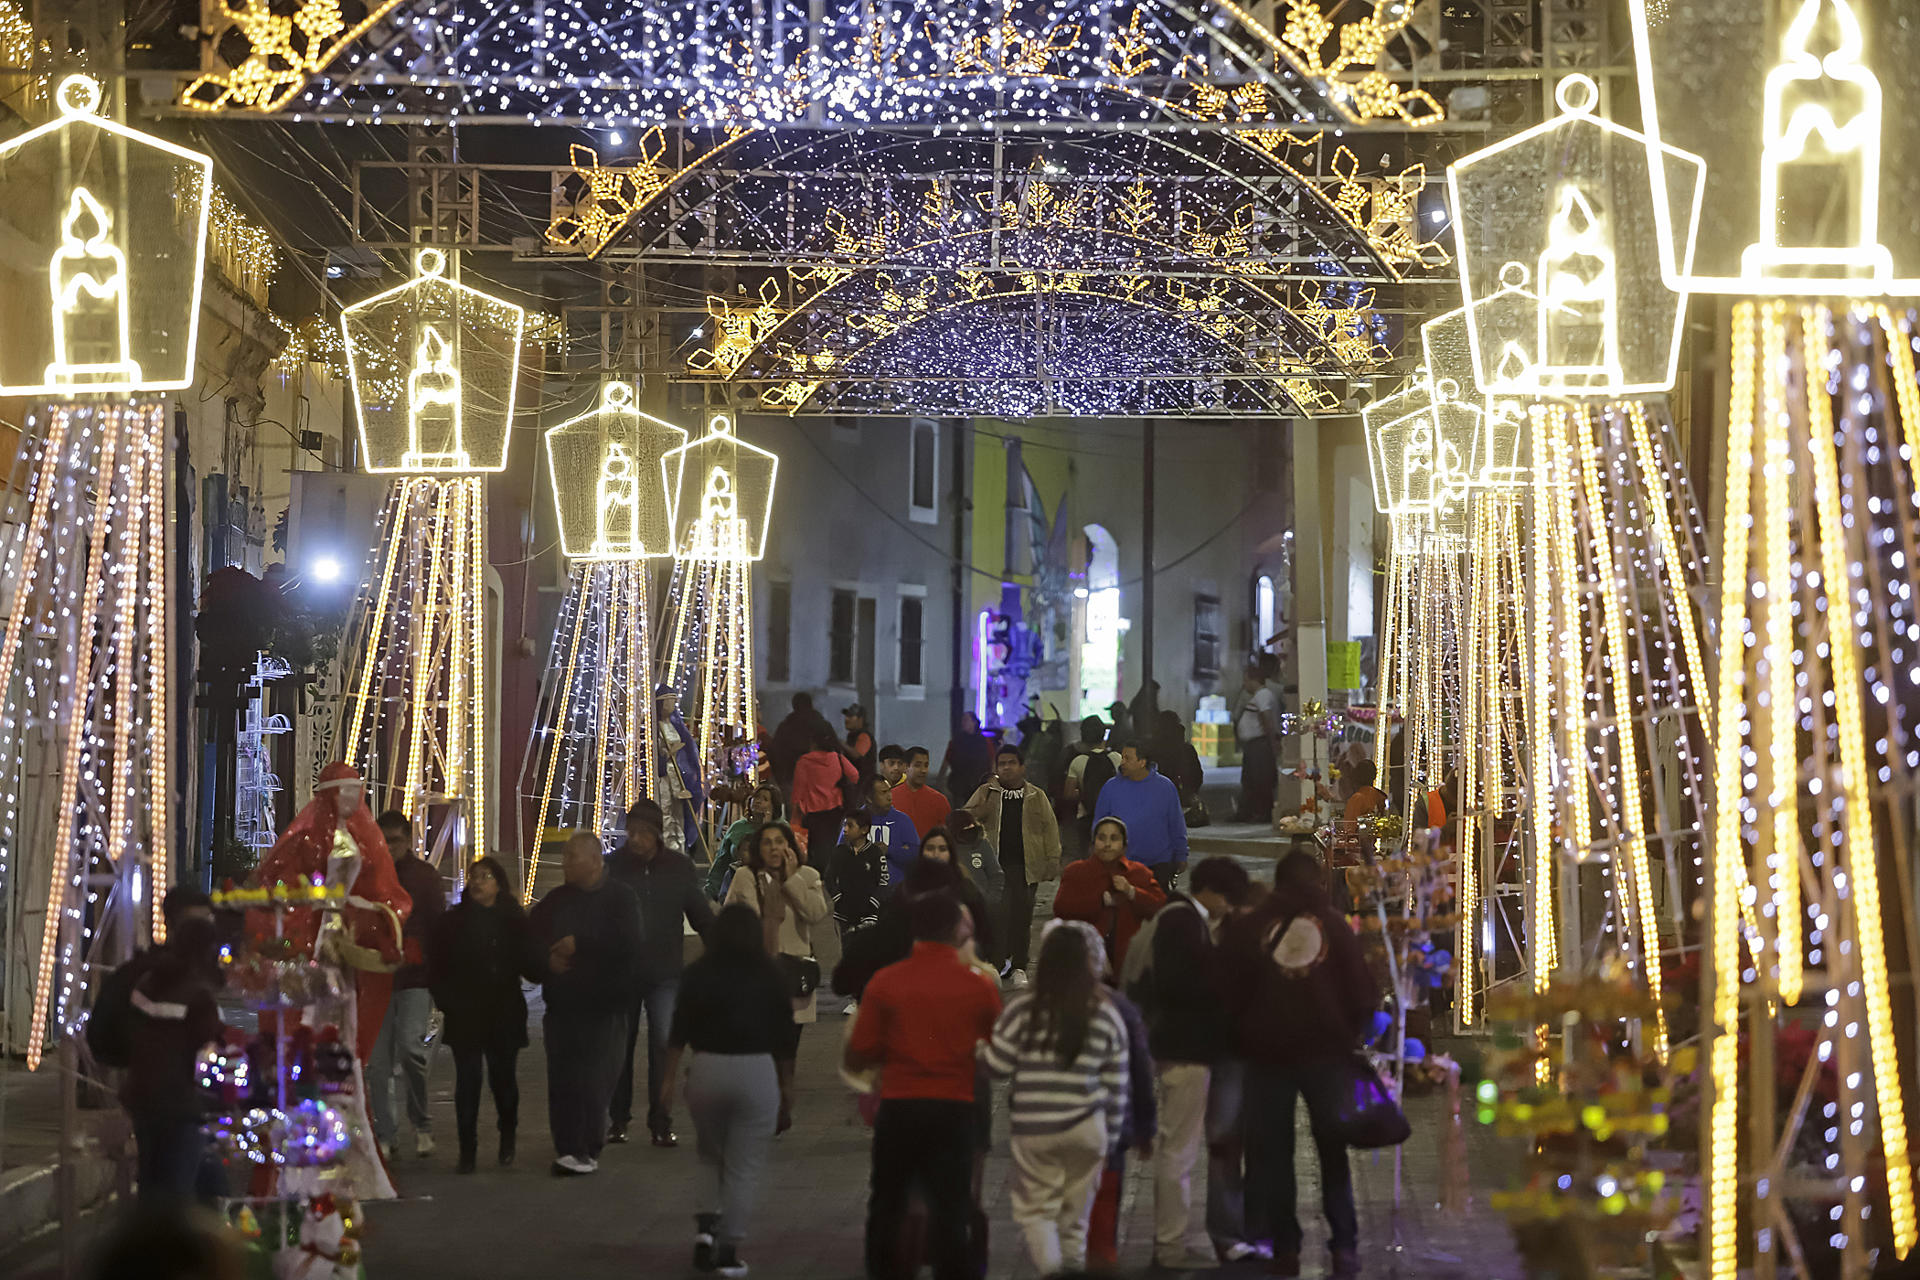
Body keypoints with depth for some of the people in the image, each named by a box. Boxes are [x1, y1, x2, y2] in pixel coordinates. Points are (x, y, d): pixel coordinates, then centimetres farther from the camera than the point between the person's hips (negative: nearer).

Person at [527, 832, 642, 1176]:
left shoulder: (620, 898, -1)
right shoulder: (554, 900, 13)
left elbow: (628, 946, -14)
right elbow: (529, 944, 17)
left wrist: (579, 945, -14)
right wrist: (547, 960, -5)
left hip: (603, 1007, -4)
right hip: (561, 1005, 4)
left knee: (594, 1081, -5)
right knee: (561, 1080, -2)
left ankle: (586, 1150, 5)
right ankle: (568, 1150, 2)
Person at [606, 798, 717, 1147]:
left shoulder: (680, 867, 1)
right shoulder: (611, 866, -3)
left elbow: (700, 915, 7)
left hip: (665, 973, 0)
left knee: (663, 1045, -6)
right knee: (619, 1046, 8)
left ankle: (661, 1123, 1)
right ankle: (618, 1120, 20)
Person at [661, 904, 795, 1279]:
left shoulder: (697, 974, 0)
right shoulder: (768, 975, -1)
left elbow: (679, 1030, -1)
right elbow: (783, 1034, 2)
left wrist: (669, 1079, 5)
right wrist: (786, 1085, 11)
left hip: (706, 1069, 2)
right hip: (757, 1072, -2)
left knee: (710, 1155, 22)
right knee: (745, 1168, 5)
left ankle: (705, 1224, 4)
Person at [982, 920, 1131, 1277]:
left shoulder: (1022, 1009, -5)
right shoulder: (1106, 1016, 2)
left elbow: (997, 1066, -3)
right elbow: (1117, 1086, 5)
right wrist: (1111, 1135, 15)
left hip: (1032, 1129, -2)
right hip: (1086, 1128, 2)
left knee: (1035, 1208, 7)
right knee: (1075, 1212, 14)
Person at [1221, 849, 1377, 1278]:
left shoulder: (1246, 928, 1)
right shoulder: (1334, 924, 1)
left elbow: (1231, 993, 1)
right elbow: (1361, 991, -1)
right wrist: (1350, 1036, 11)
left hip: (1267, 1050, 0)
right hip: (1326, 1050, 0)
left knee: (1272, 1153, 6)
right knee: (1333, 1149, 8)